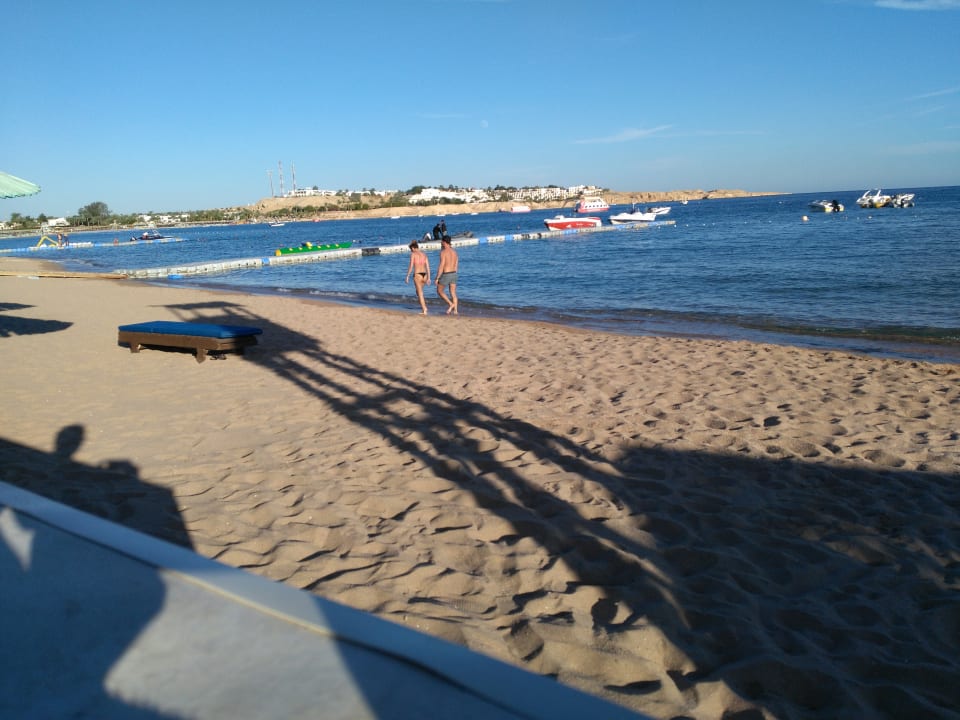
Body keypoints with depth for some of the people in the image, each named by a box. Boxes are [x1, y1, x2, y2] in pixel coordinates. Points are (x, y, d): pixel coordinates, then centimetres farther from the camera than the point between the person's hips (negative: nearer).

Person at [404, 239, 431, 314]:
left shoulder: (413, 254, -3)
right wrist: (428, 278, 10)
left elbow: (411, 266, -9)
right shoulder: (424, 254, 13)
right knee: (418, 291, 24)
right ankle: (424, 307, 16)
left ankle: (424, 310, -5)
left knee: (420, 293, -2)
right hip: (424, 275, 6)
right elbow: (428, 267, 9)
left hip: (417, 275, -6)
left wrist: (407, 276, -3)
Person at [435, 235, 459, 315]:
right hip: (454, 274, 7)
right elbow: (456, 265, 11)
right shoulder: (454, 251, 6)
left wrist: (437, 278, -14)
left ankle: (451, 304, -1)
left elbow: (441, 267, -20)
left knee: (439, 291, 11)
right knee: (453, 293, 10)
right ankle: (455, 311, 7)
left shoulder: (443, 252, -17)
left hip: (446, 275, -7)